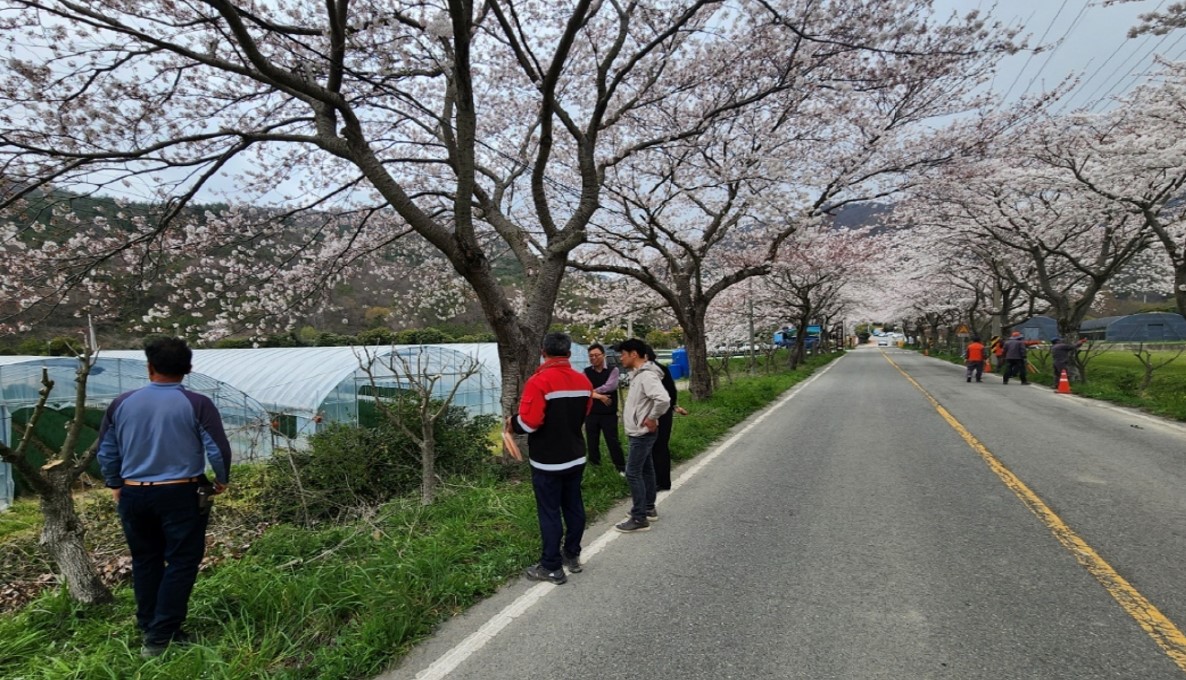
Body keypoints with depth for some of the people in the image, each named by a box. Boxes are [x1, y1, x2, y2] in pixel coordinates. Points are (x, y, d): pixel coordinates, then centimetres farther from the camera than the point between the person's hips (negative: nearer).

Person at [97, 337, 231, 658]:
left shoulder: (121, 403, 2)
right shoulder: (197, 404, -12)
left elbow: (106, 453, 10)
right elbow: (218, 451, -13)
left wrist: (115, 486, 25)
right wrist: (222, 481, 5)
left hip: (133, 495, 5)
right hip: (181, 494, -4)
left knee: (145, 561, 18)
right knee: (180, 563, 5)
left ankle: (148, 628, 30)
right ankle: (160, 638, 7)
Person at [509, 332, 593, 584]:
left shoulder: (539, 381, -20)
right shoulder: (584, 381, 2)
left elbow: (529, 422, -24)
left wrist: (512, 424, -4)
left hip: (548, 461, -6)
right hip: (576, 457, 7)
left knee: (549, 512, 3)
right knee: (573, 506, 17)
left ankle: (552, 568, 12)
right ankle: (572, 555, 30)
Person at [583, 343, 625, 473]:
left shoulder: (612, 370, -4)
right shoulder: (586, 372, 2)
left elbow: (610, 386, -19)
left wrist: (592, 391, -12)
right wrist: (599, 396, -20)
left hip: (609, 413, -3)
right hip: (591, 413, 3)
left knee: (612, 440, 2)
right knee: (592, 441, 12)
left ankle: (621, 466, 14)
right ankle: (594, 464, 28)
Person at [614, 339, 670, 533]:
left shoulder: (647, 375, -23)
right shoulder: (638, 374, 8)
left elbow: (663, 399, -36)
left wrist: (652, 418, -24)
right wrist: (642, 415, 11)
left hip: (642, 433, -10)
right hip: (639, 432, 10)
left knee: (633, 473, -6)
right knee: (645, 470, 17)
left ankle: (639, 518, 0)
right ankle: (649, 509, 29)